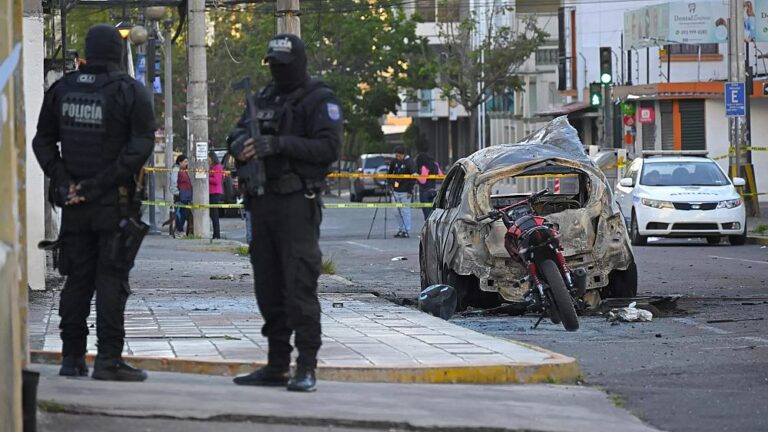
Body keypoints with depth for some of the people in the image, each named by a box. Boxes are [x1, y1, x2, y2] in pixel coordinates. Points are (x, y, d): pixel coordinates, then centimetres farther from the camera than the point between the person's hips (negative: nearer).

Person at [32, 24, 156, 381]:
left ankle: (72, 358, 12)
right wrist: (102, 183, -14)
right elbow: (140, 146, -15)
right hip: (115, 202, -4)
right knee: (111, 279, -1)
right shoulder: (129, 92, -8)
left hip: (74, 204, 4)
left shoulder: (61, 90, 5)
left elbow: (43, 141, 7)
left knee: (77, 278, 11)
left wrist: (60, 179, 2)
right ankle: (109, 360, -4)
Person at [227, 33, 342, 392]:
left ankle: (306, 369, -12)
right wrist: (241, 145, -9)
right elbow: (237, 135, 17)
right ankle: (277, 365, 16)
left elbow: (329, 148, -14)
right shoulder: (264, 98, 19)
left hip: (297, 203, -7)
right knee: (268, 287, 9)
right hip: (263, 201, 7)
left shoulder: (319, 100, -3)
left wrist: (279, 144, -22)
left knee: (300, 287, -12)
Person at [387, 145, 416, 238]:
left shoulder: (408, 162, -9)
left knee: (405, 211, -4)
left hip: (405, 192, -6)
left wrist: (410, 190, -14)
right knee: (397, 211, 8)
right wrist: (391, 184, 8)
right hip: (395, 191, 6)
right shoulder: (394, 162, 6)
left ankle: (407, 231, -1)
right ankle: (401, 229, 18)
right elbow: (389, 173, 20)